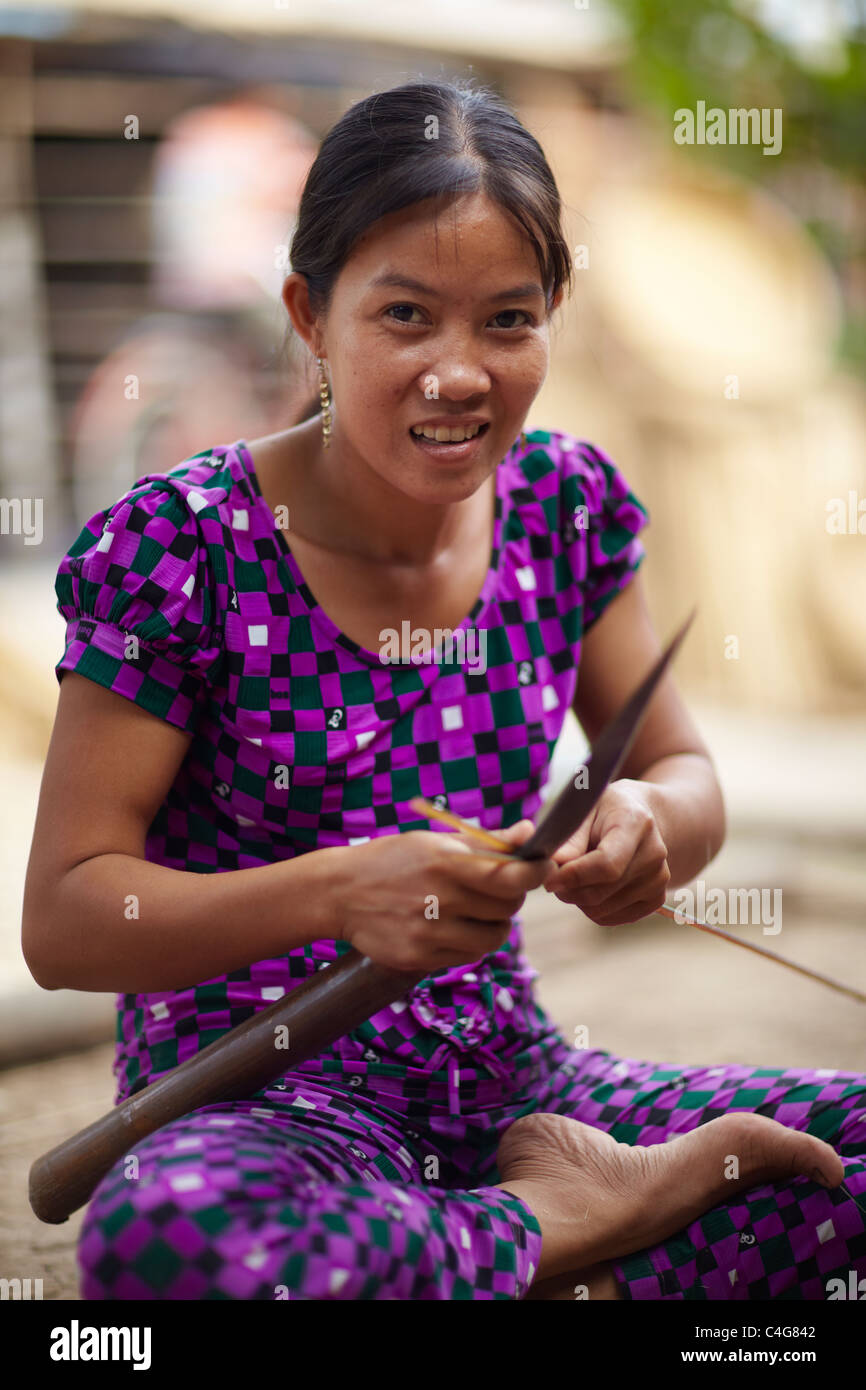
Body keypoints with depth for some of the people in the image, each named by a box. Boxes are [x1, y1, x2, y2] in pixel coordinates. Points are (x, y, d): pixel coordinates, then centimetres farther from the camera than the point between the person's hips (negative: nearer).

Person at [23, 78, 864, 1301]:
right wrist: (343, 892, -29)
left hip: (506, 1079, 4)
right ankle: (571, 1221, -13)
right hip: (252, 1098, -3)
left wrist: (647, 822, -16)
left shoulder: (566, 501, 1)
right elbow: (62, 922, -13)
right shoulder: (182, 547, -13)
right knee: (165, 1237, -39)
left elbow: (689, 780, 9)